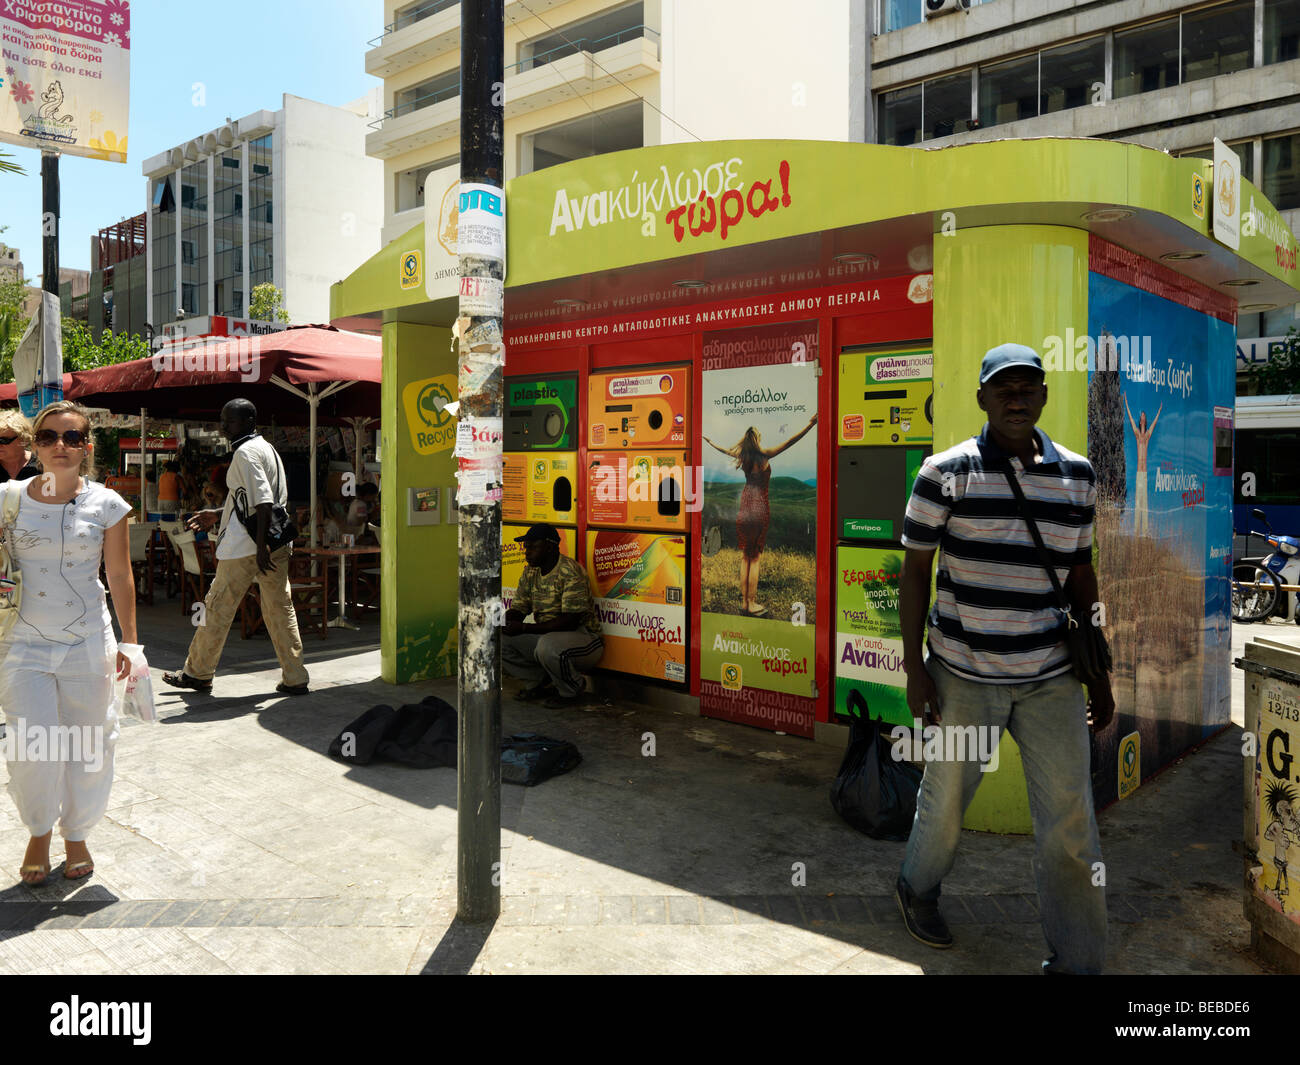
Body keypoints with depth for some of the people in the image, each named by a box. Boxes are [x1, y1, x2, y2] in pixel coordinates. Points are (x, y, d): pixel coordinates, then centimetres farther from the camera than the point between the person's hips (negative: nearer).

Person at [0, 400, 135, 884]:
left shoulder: (106, 504, -1)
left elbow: (120, 577, 4)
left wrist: (129, 642, 5)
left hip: (88, 645, 0)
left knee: (88, 747, 7)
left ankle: (76, 835, 30)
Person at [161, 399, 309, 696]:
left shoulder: (246, 452, -11)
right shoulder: (267, 448, 18)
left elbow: (263, 501, -21)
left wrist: (260, 545, -23)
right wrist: (217, 515, 27)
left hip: (247, 544, -9)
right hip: (279, 542, 9)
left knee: (217, 606, 6)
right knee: (280, 607, 7)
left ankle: (197, 673, 20)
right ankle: (295, 679, 7)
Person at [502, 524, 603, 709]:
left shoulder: (570, 571, -20)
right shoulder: (530, 572, 6)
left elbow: (570, 621, -26)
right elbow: (518, 609, 9)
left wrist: (525, 628, -28)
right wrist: (504, 622, -17)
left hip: (583, 637, -8)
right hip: (546, 636, 8)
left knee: (547, 646, -38)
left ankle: (572, 691, -8)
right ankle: (543, 681, 8)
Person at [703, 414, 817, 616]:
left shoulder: (743, 456, 5)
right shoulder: (764, 455, -9)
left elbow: (725, 450, 24)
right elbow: (790, 442, -14)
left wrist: (709, 442, 43)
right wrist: (810, 424, -15)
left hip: (744, 511, 5)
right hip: (760, 510, -5)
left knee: (745, 557, 10)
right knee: (755, 557, -2)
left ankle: (744, 602, 13)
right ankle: (752, 604, 0)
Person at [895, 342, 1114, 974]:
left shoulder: (1078, 475, 5)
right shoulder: (946, 472, -6)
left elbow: (1081, 575, 12)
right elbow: (914, 570, -3)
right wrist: (913, 668, -6)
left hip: (1051, 678, 3)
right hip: (964, 674, -2)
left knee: (1071, 821, 4)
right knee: (946, 797, 14)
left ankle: (1076, 962, 22)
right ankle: (917, 889, 44)